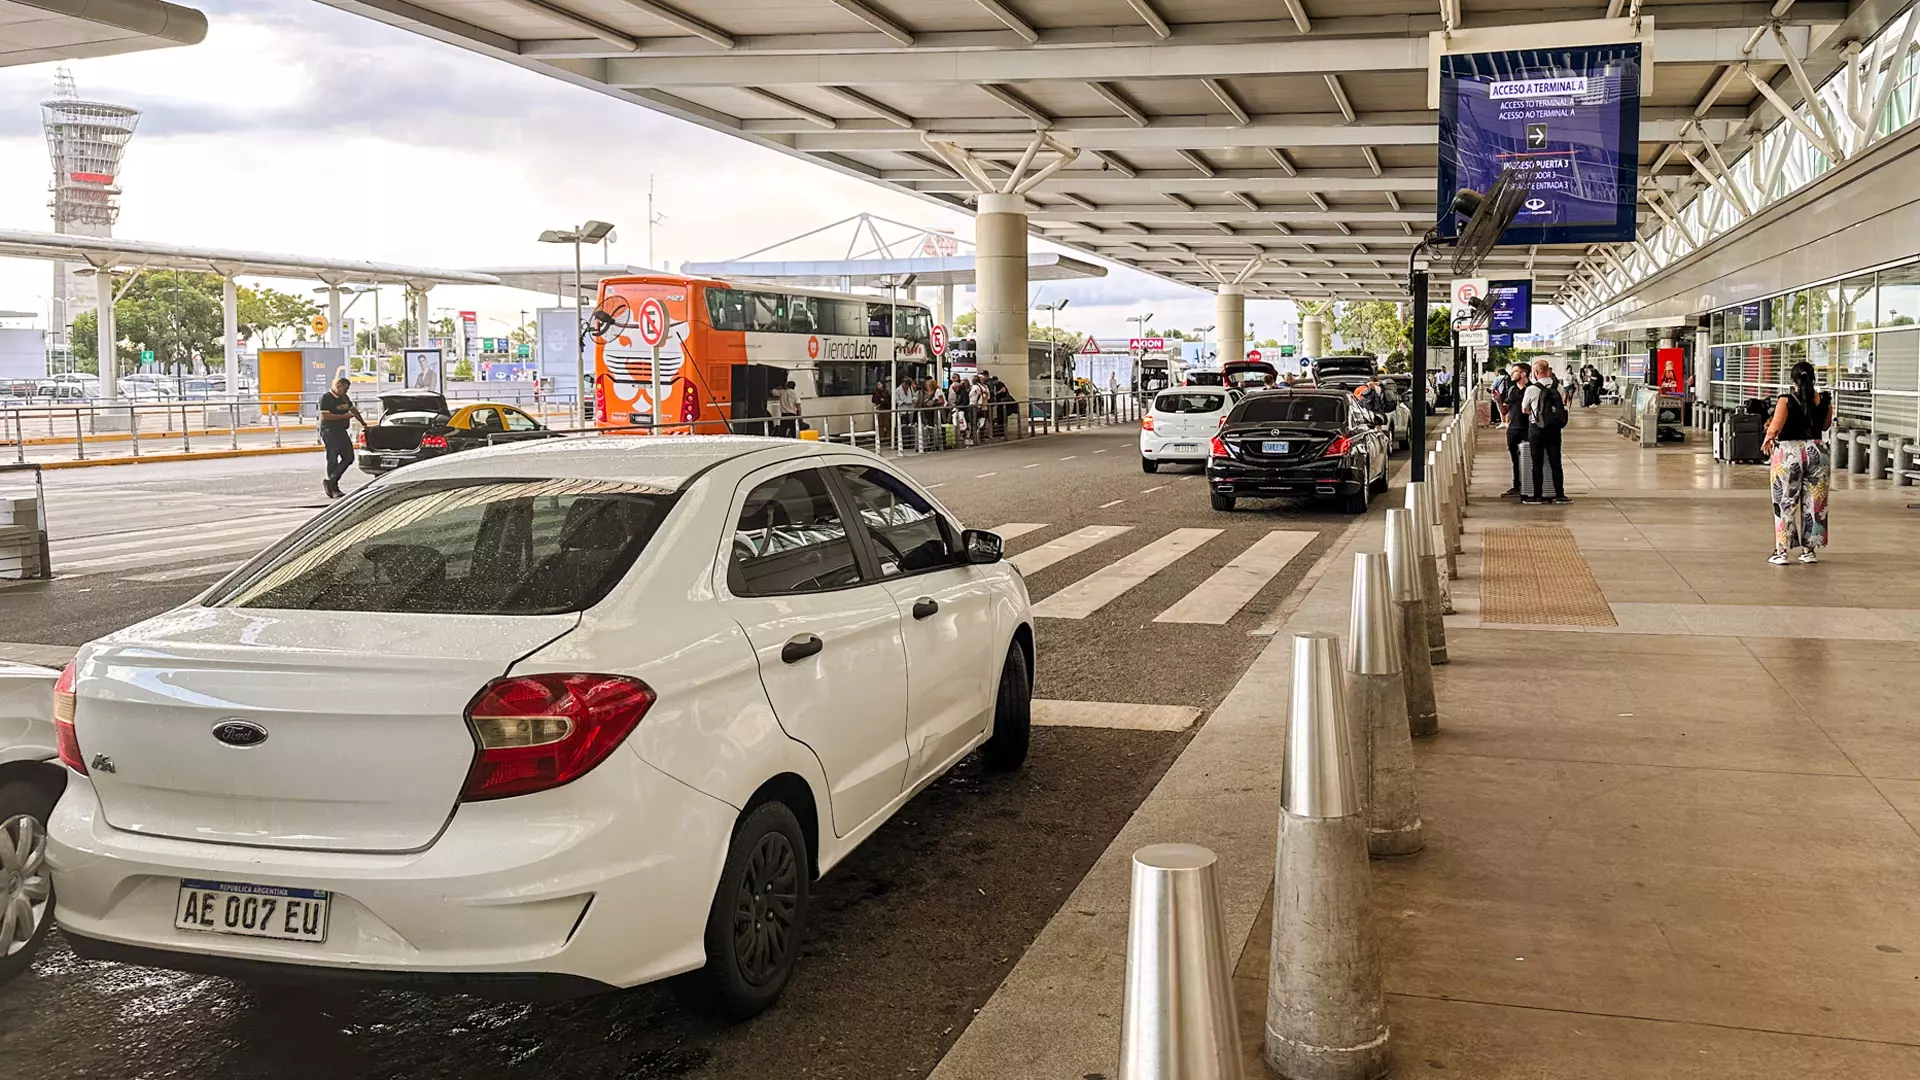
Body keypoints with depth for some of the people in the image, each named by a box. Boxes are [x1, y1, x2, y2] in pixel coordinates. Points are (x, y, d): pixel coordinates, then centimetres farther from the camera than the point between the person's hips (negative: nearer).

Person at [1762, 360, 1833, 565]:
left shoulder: (1786, 400, -12)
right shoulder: (1824, 401, 1)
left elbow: (1774, 428, -16)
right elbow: (1825, 426, 14)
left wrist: (1767, 440, 2)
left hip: (1789, 452, -3)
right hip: (1816, 451, 3)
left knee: (1785, 502, 3)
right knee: (1814, 503, 11)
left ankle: (1782, 551, 3)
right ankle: (1809, 550, 16)